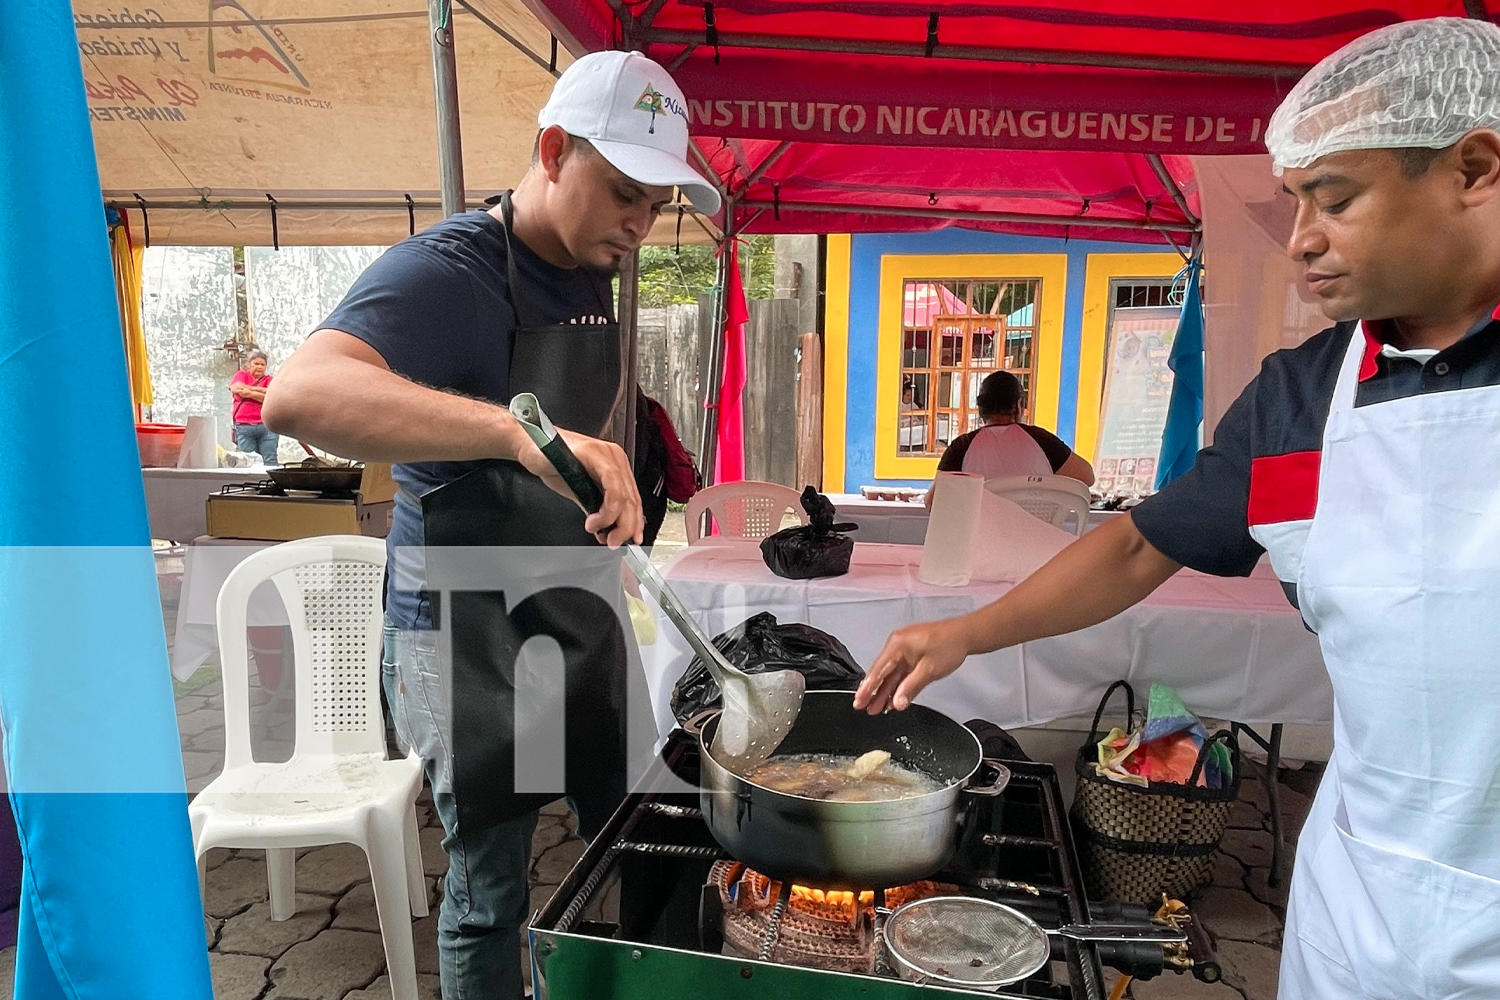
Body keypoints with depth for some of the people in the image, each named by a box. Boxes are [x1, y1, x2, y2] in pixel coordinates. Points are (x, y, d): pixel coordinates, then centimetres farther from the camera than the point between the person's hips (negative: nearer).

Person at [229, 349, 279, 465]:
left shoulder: (269, 380, 16)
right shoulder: (241, 375, 17)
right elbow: (237, 388, -4)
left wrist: (250, 393, -6)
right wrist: (261, 391, 1)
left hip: (267, 426, 0)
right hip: (244, 426, 0)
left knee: (270, 461, -7)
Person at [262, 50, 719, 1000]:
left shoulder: (589, 280, 6)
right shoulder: (447, 271, -20)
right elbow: (300, 395, -39)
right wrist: (521, 430, -50)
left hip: (580, 609, 8)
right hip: (470, 629, -8)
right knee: (490, 886, 8)